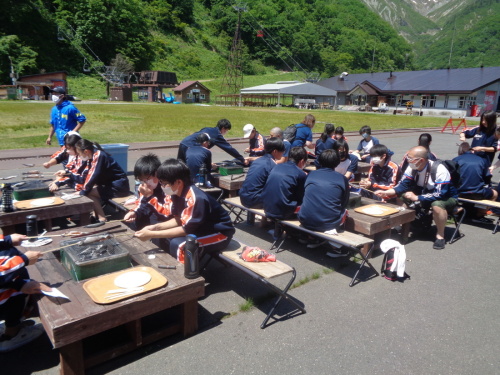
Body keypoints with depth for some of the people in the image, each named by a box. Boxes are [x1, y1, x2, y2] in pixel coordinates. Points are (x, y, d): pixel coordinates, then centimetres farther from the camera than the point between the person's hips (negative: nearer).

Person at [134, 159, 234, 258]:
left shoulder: (195, 199, -29)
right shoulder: (178, 194, -4)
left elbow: (186, 230, -24)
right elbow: (178, 220, 6)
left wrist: (152, 234, -22)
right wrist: (156, 227, -9)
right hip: (201, 228, 9)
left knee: (177, 244, -27)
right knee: (161, 234, 3)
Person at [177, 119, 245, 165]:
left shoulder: (209, 129, 20)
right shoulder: (216, 135, -3)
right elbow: (229, 148, -3)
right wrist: (242, 160, 3)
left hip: (183, 143, 8)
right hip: (189, 147, -8)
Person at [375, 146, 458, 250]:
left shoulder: (439, 170, -30)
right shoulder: (412, 168, -13)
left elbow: (440, 194, -35)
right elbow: (403, 186, -11)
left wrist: (416, 198, -34)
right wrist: (386, 192, -25)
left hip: (447, 198, -6)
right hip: (426, 194, 6)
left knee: (437, 205, -40)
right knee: (402, 195, -11)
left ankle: (440, 235, -17)